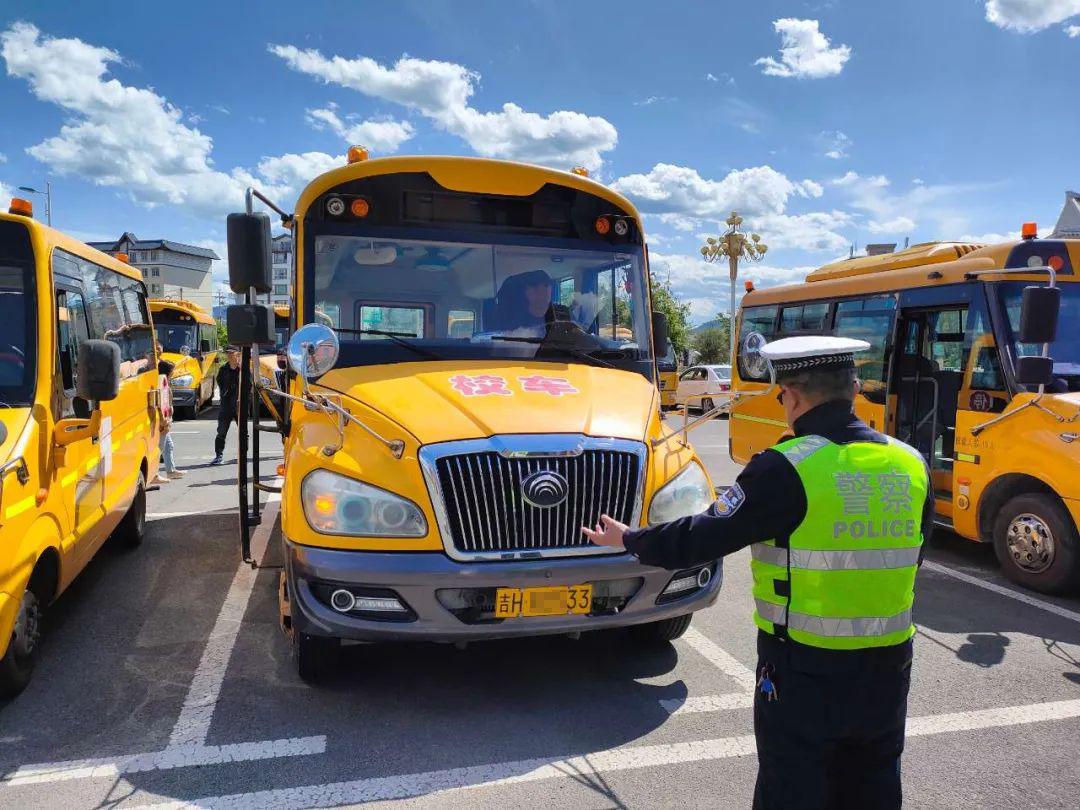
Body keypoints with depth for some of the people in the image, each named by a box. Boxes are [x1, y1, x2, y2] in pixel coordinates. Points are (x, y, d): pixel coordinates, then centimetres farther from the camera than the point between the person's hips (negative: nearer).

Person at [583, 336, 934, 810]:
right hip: (887, 669, 6)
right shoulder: (911, 465, -1)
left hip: (804, 671, -6)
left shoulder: (785, 469, -20)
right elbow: (907, 557, 12)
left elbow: (705, 537, -13)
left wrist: (630, 540, 2)